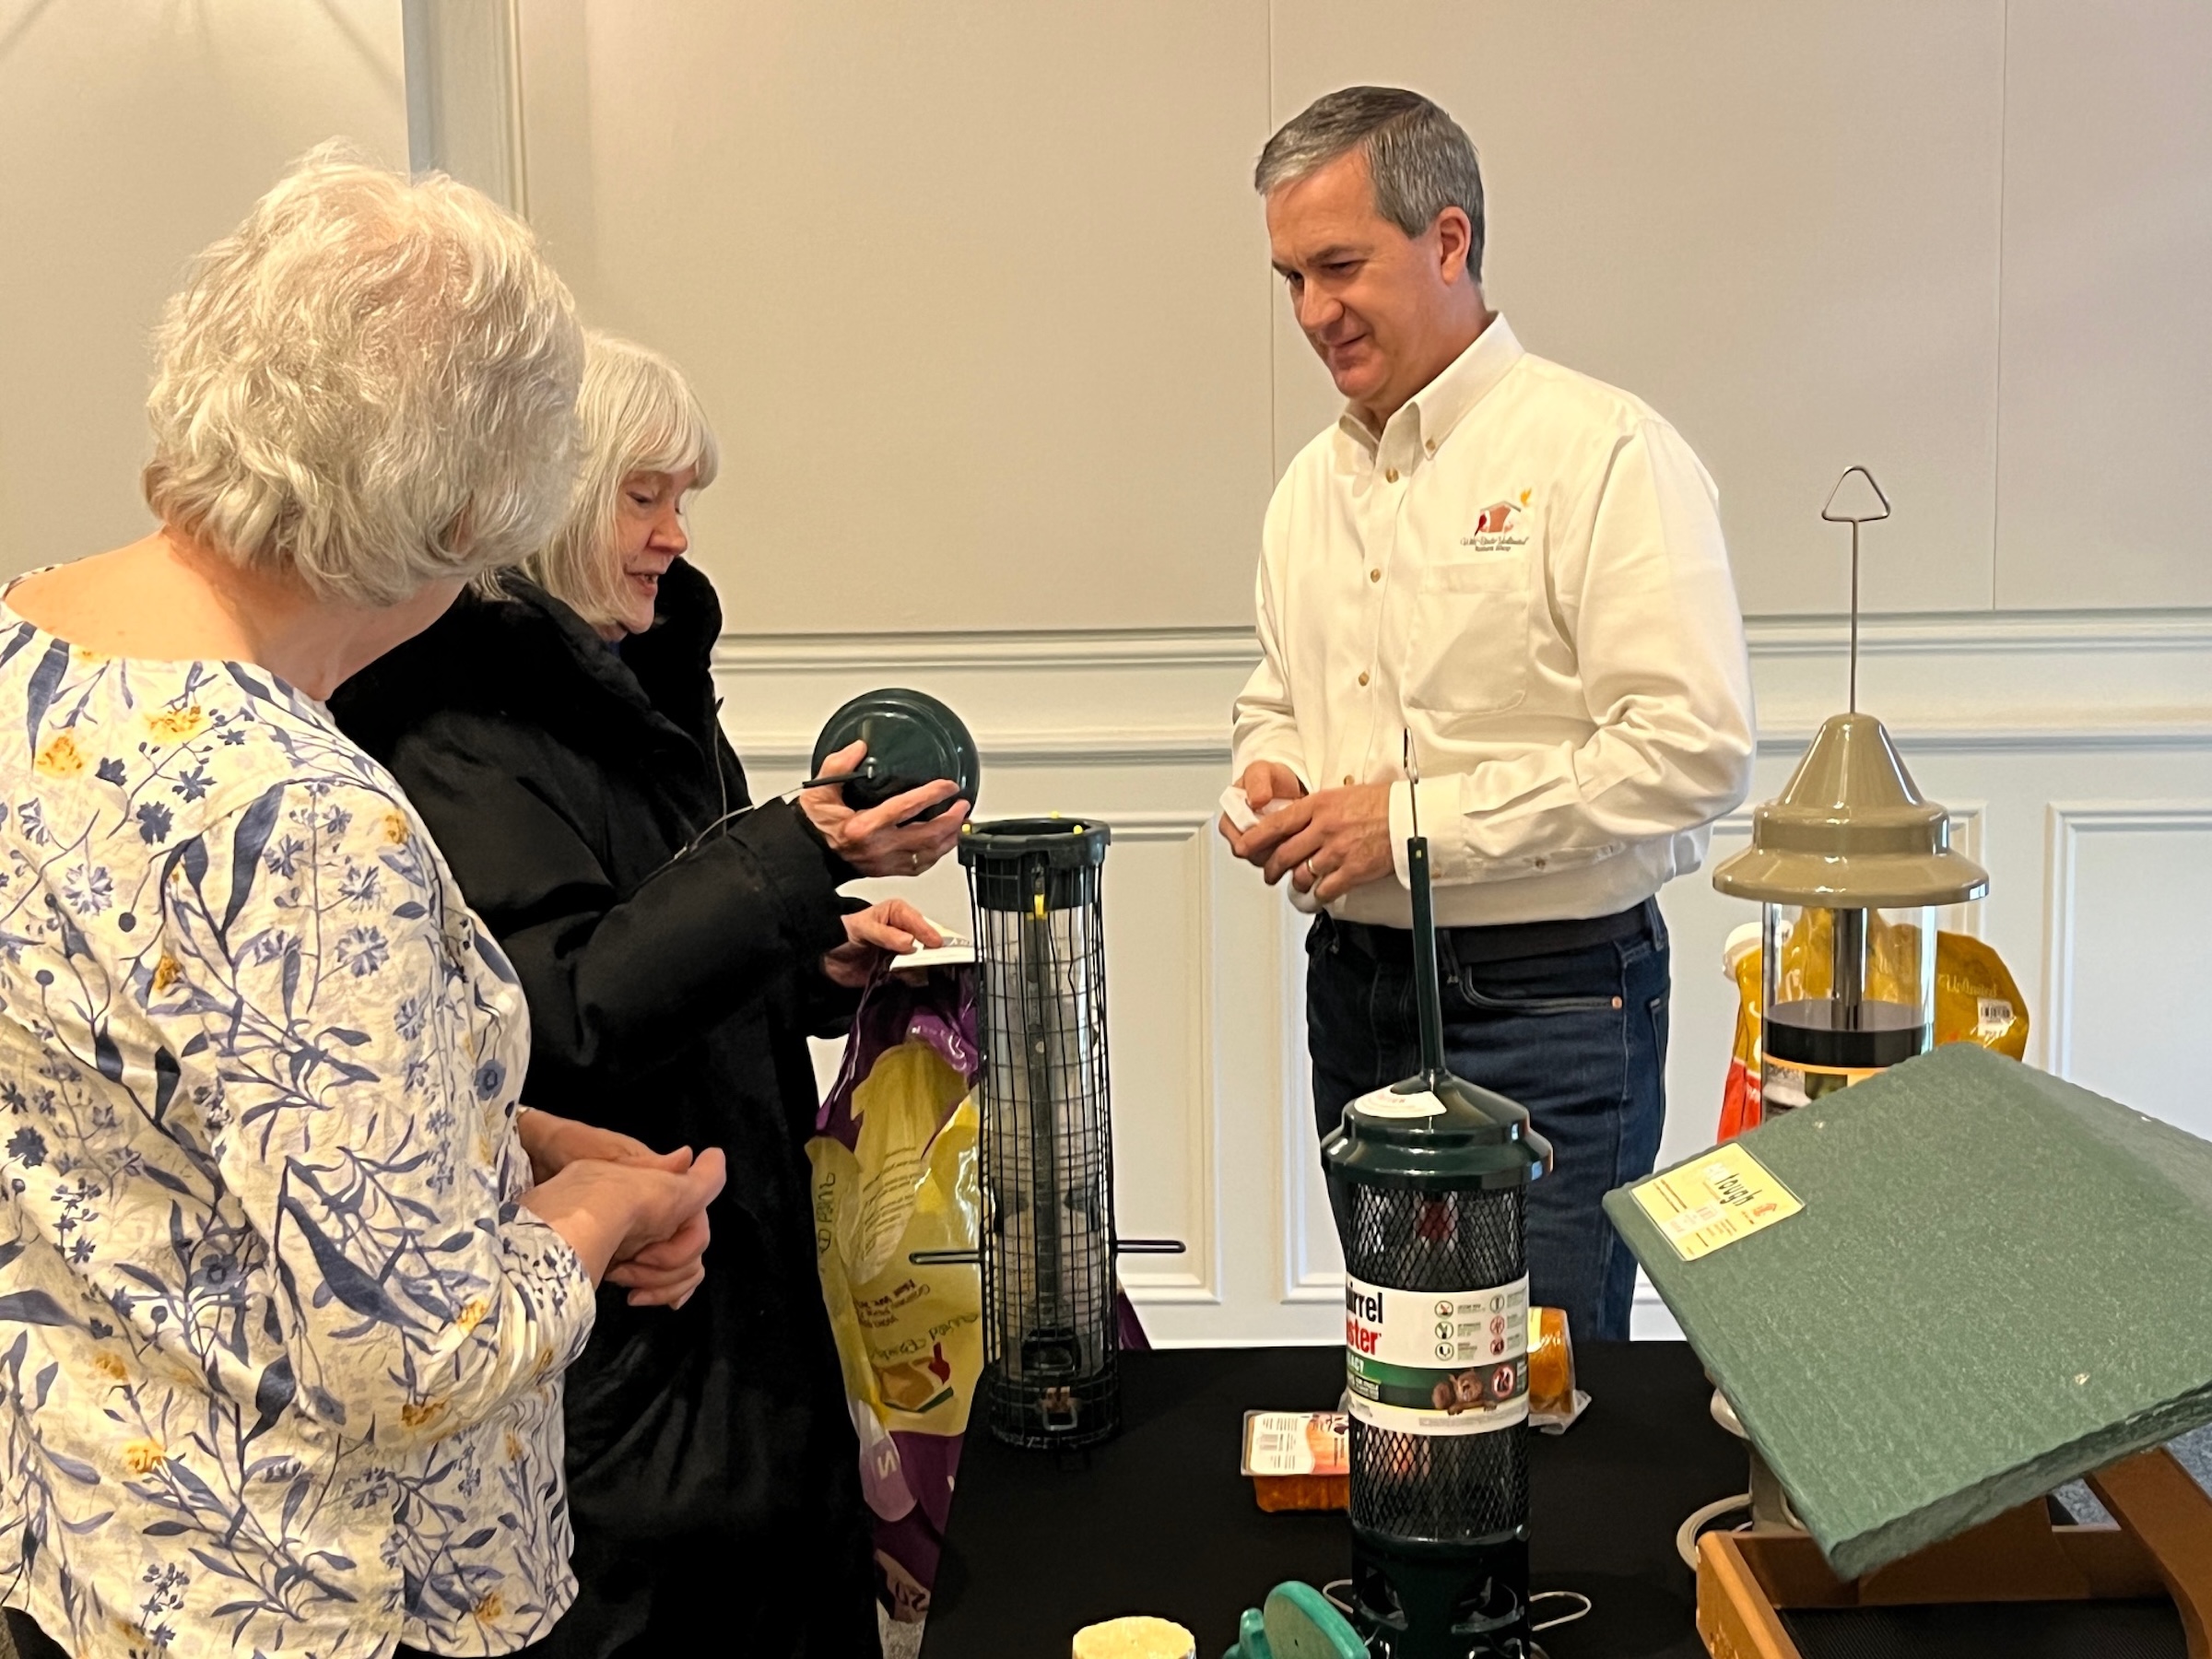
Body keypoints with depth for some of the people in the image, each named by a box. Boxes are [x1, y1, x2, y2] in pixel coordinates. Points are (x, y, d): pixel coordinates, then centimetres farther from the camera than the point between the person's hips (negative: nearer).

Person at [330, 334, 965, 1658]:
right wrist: (800, 854, -30)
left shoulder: (639, 678, 12)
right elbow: (573, 1014, -25)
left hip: (752, 1275, 9)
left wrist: (819, 959, 3)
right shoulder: (459, 739, -17)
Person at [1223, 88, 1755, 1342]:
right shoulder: (1316, 483, 12)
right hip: (1355, 990, 7)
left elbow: (1693, 751, -20)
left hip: (1545, 999, -7)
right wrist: (1270, 773, 0)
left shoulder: (1603, 454, -12)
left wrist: (1415, 820, -18)